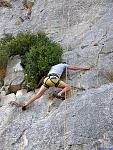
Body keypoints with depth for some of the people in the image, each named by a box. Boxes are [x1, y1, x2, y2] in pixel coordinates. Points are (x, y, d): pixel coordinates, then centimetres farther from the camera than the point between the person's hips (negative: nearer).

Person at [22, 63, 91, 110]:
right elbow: (74, 68, 29)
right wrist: (83, 68, 37)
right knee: (68, 87, -2)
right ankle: (59, 94, -27)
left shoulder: (53, 67, 40)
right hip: (54, 79, -6)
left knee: (38, 94, 5)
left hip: (47, 79, 6)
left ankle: (26, 104, -4)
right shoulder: (63, 65, 27)